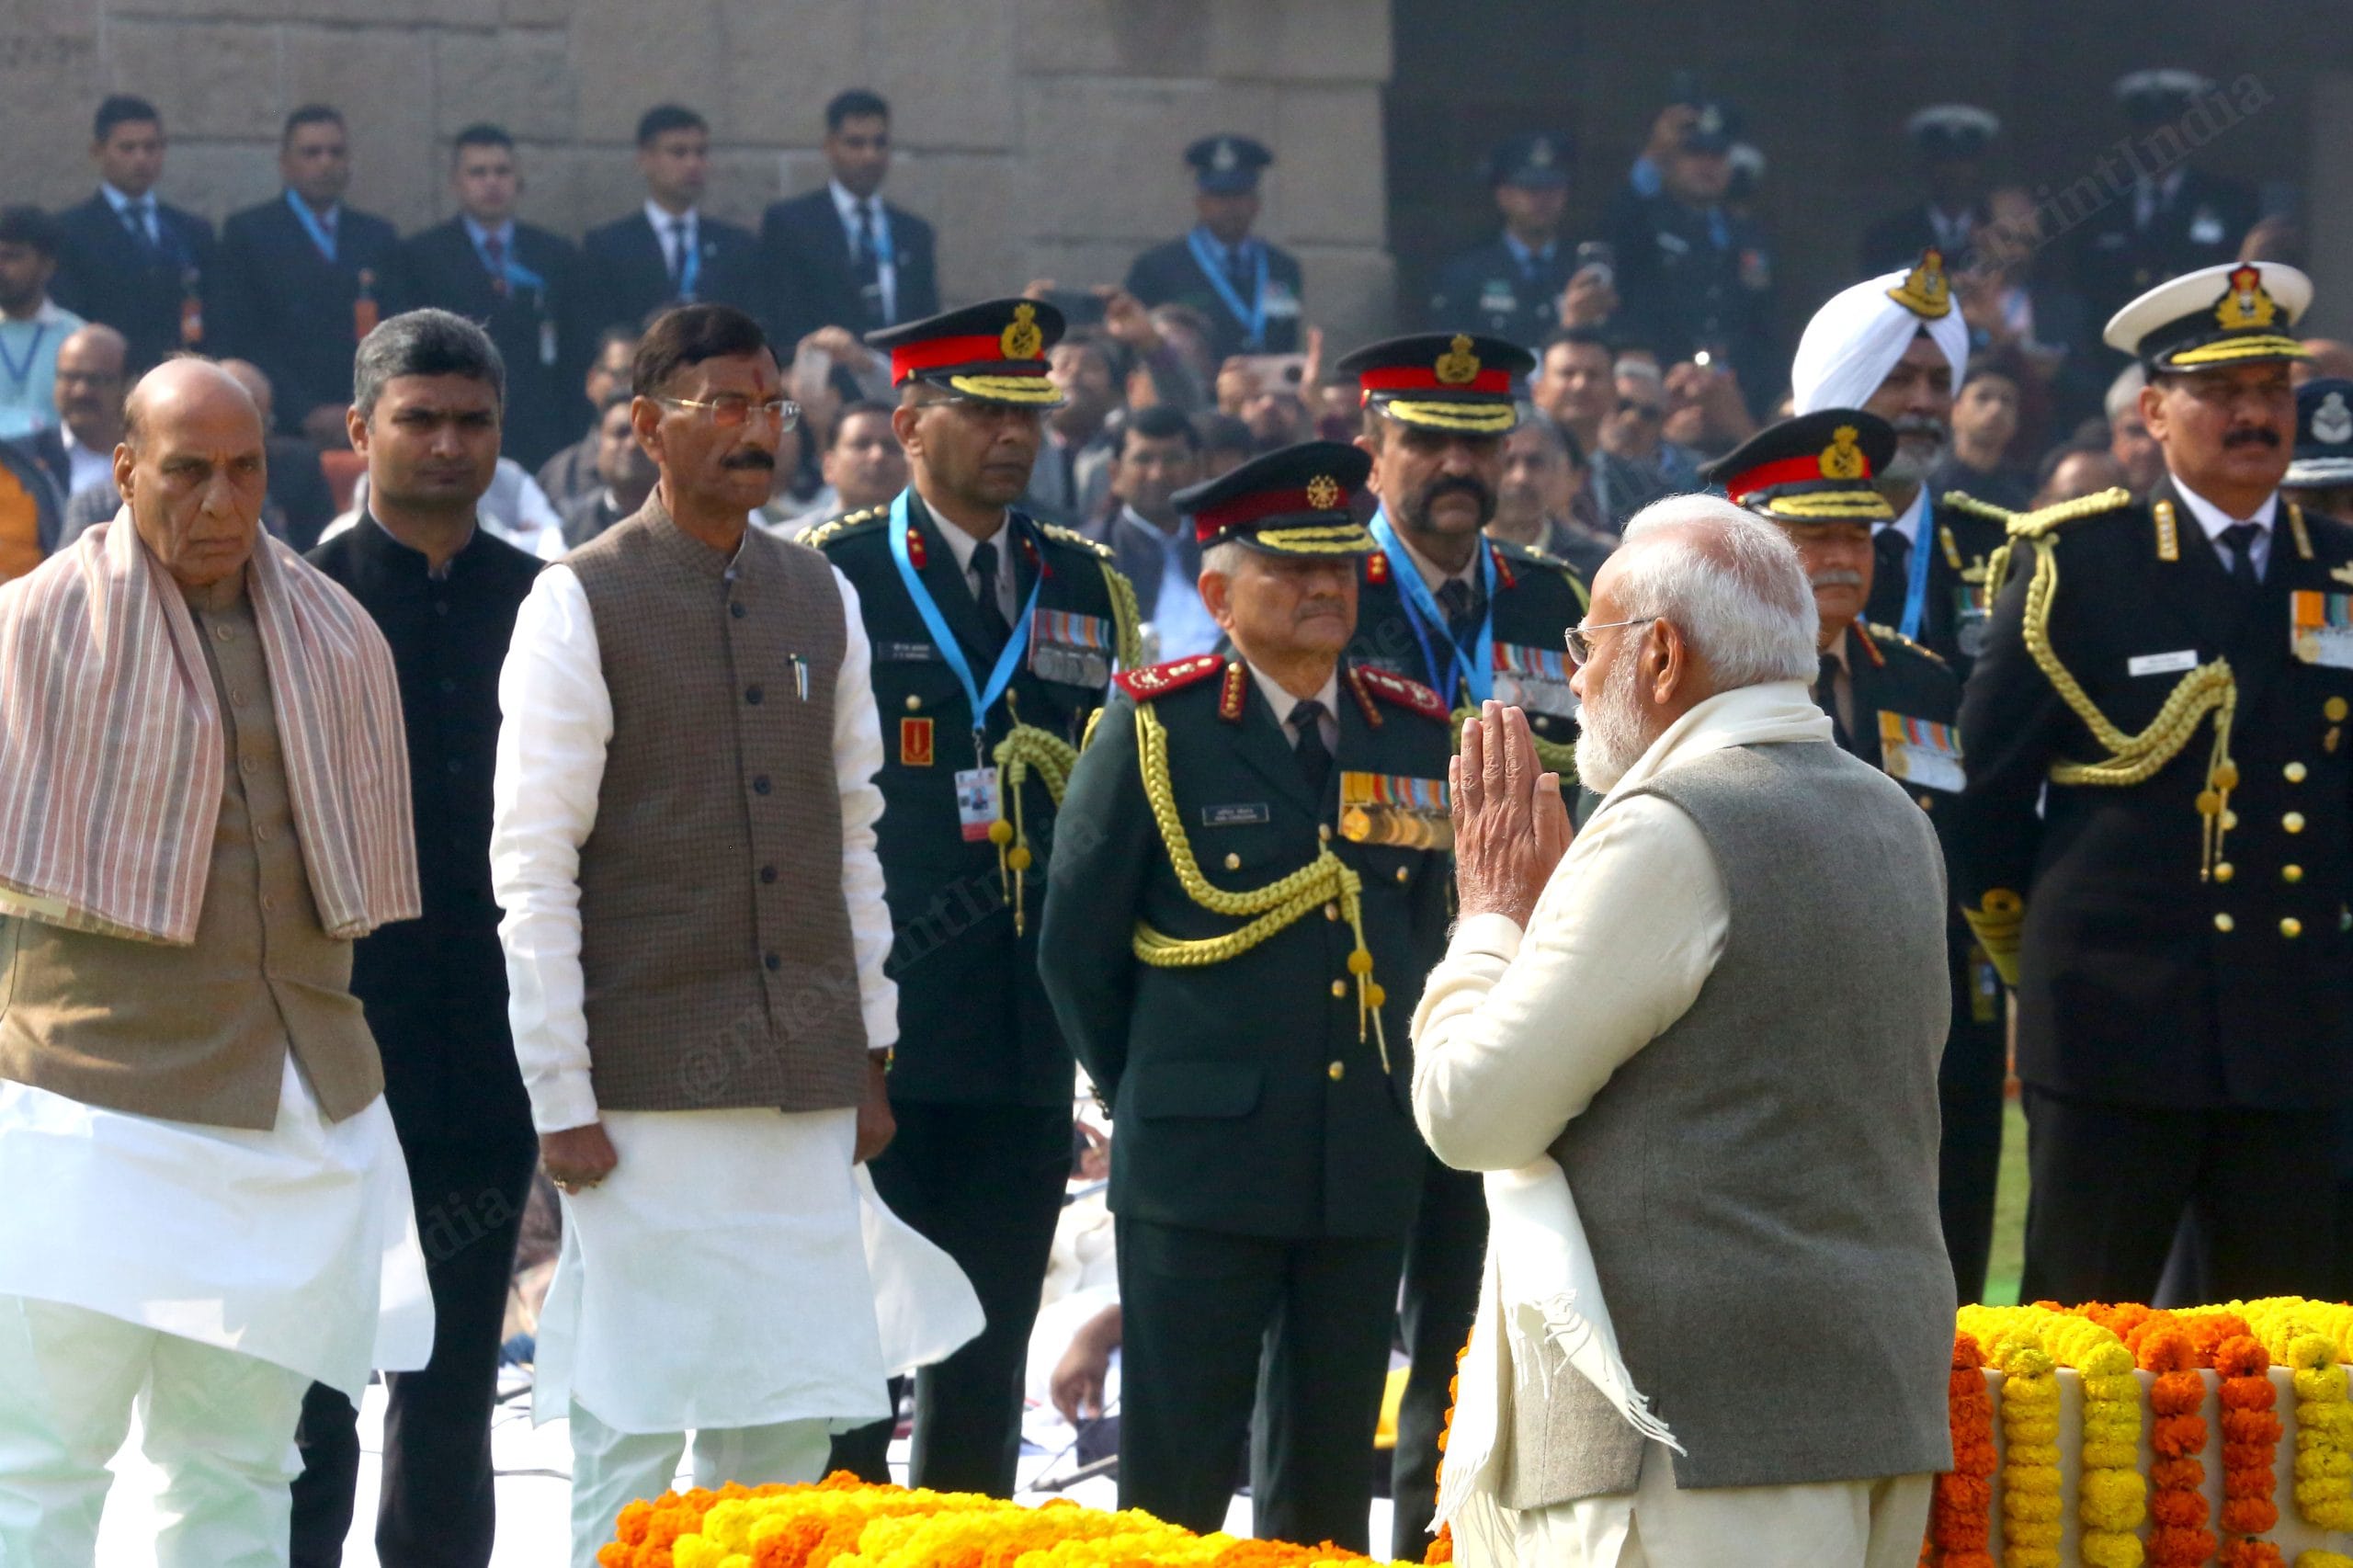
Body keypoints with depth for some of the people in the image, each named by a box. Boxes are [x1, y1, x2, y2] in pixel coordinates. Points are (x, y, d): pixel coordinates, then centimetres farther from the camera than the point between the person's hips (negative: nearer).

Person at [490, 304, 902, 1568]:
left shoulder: (821, 600, 12)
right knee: (631, 1435, -3)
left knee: (784, 1427, 5)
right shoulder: (582, 605, -5)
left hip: (806, 1089, 5)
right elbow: (531, 869, -7)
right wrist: (560, 1100, -10)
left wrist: (870, 1056, 13)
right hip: (651, 1085, -5)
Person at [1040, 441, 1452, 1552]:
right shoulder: (1156, 730, -4)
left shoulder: (1414, 736, 8)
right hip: (1202, 1168, -4)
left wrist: (1389, 1083, 12)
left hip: (1366, 1165, 4)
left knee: (1327, 1475, 9)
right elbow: (1076, 946, 2)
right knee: (1176, 1473, -1)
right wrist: (1149, 1095, 7)